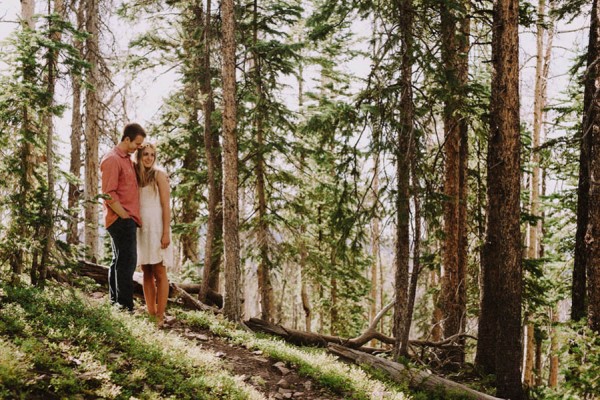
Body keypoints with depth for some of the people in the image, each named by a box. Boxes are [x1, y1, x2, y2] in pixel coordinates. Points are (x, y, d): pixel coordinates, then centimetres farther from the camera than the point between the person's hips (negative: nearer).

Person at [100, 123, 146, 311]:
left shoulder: (127, 159, 17)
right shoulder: (112, 159, -13)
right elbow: (109, 194, -19)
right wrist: (125, 216, -17)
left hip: (125, 219, 10)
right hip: (121, 219, -10)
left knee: (119, 261, 13)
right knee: (127, 261, -12)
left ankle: (115, 303, 20)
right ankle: (126, 307, -12)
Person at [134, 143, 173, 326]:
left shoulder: (159, 175, -1)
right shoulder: (135, 177, 13)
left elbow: (166, 206, -7)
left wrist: (166, 233, -15)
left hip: (156, 227, -5)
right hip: (140, 228, 5)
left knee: (159, 273, -5)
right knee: (146, 273, 6)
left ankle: (160, 317, -5)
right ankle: (150, 314, 9)